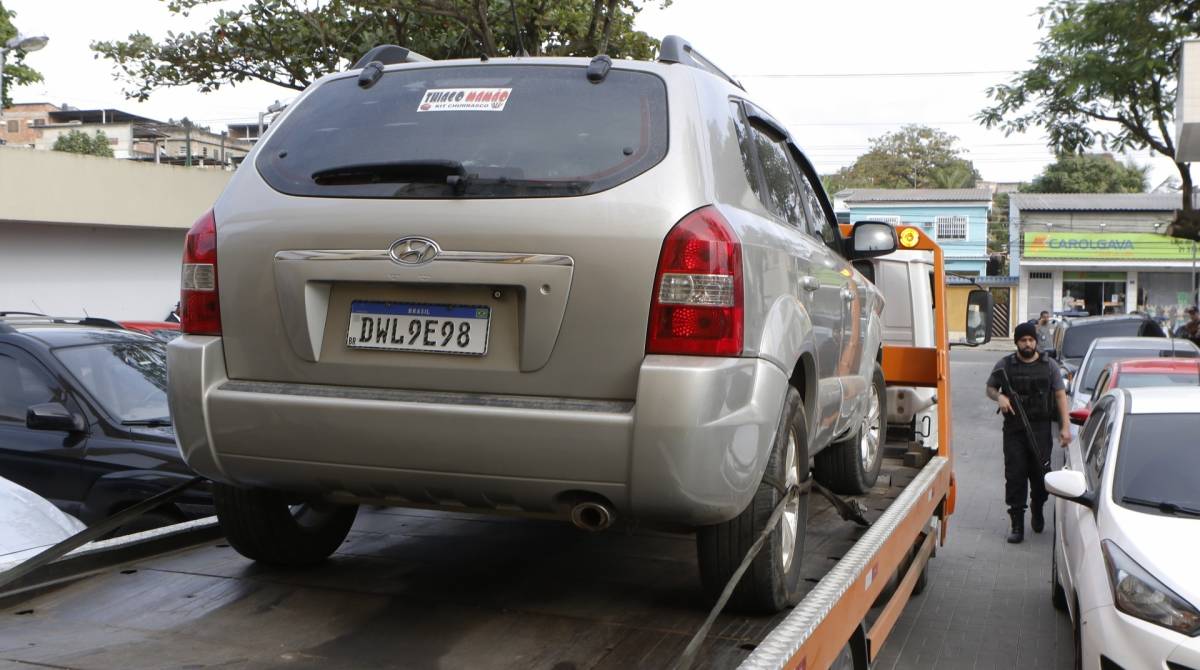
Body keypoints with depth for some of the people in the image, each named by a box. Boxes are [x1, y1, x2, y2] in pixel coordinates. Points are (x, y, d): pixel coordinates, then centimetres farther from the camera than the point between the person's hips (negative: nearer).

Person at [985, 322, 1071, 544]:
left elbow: (1060, 395, 4)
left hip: (1040, 428, 0)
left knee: (1040, 473, 5)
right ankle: (1017, 524, 0)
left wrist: (1065, 426, -4)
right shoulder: (1004, 365, 5)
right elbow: (990, 388, 15)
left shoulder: (1048, 366, 5)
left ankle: (1037, 510, 34)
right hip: (1014, 428, 0)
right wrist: (999, 396, -10)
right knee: (1015, 476, -4)